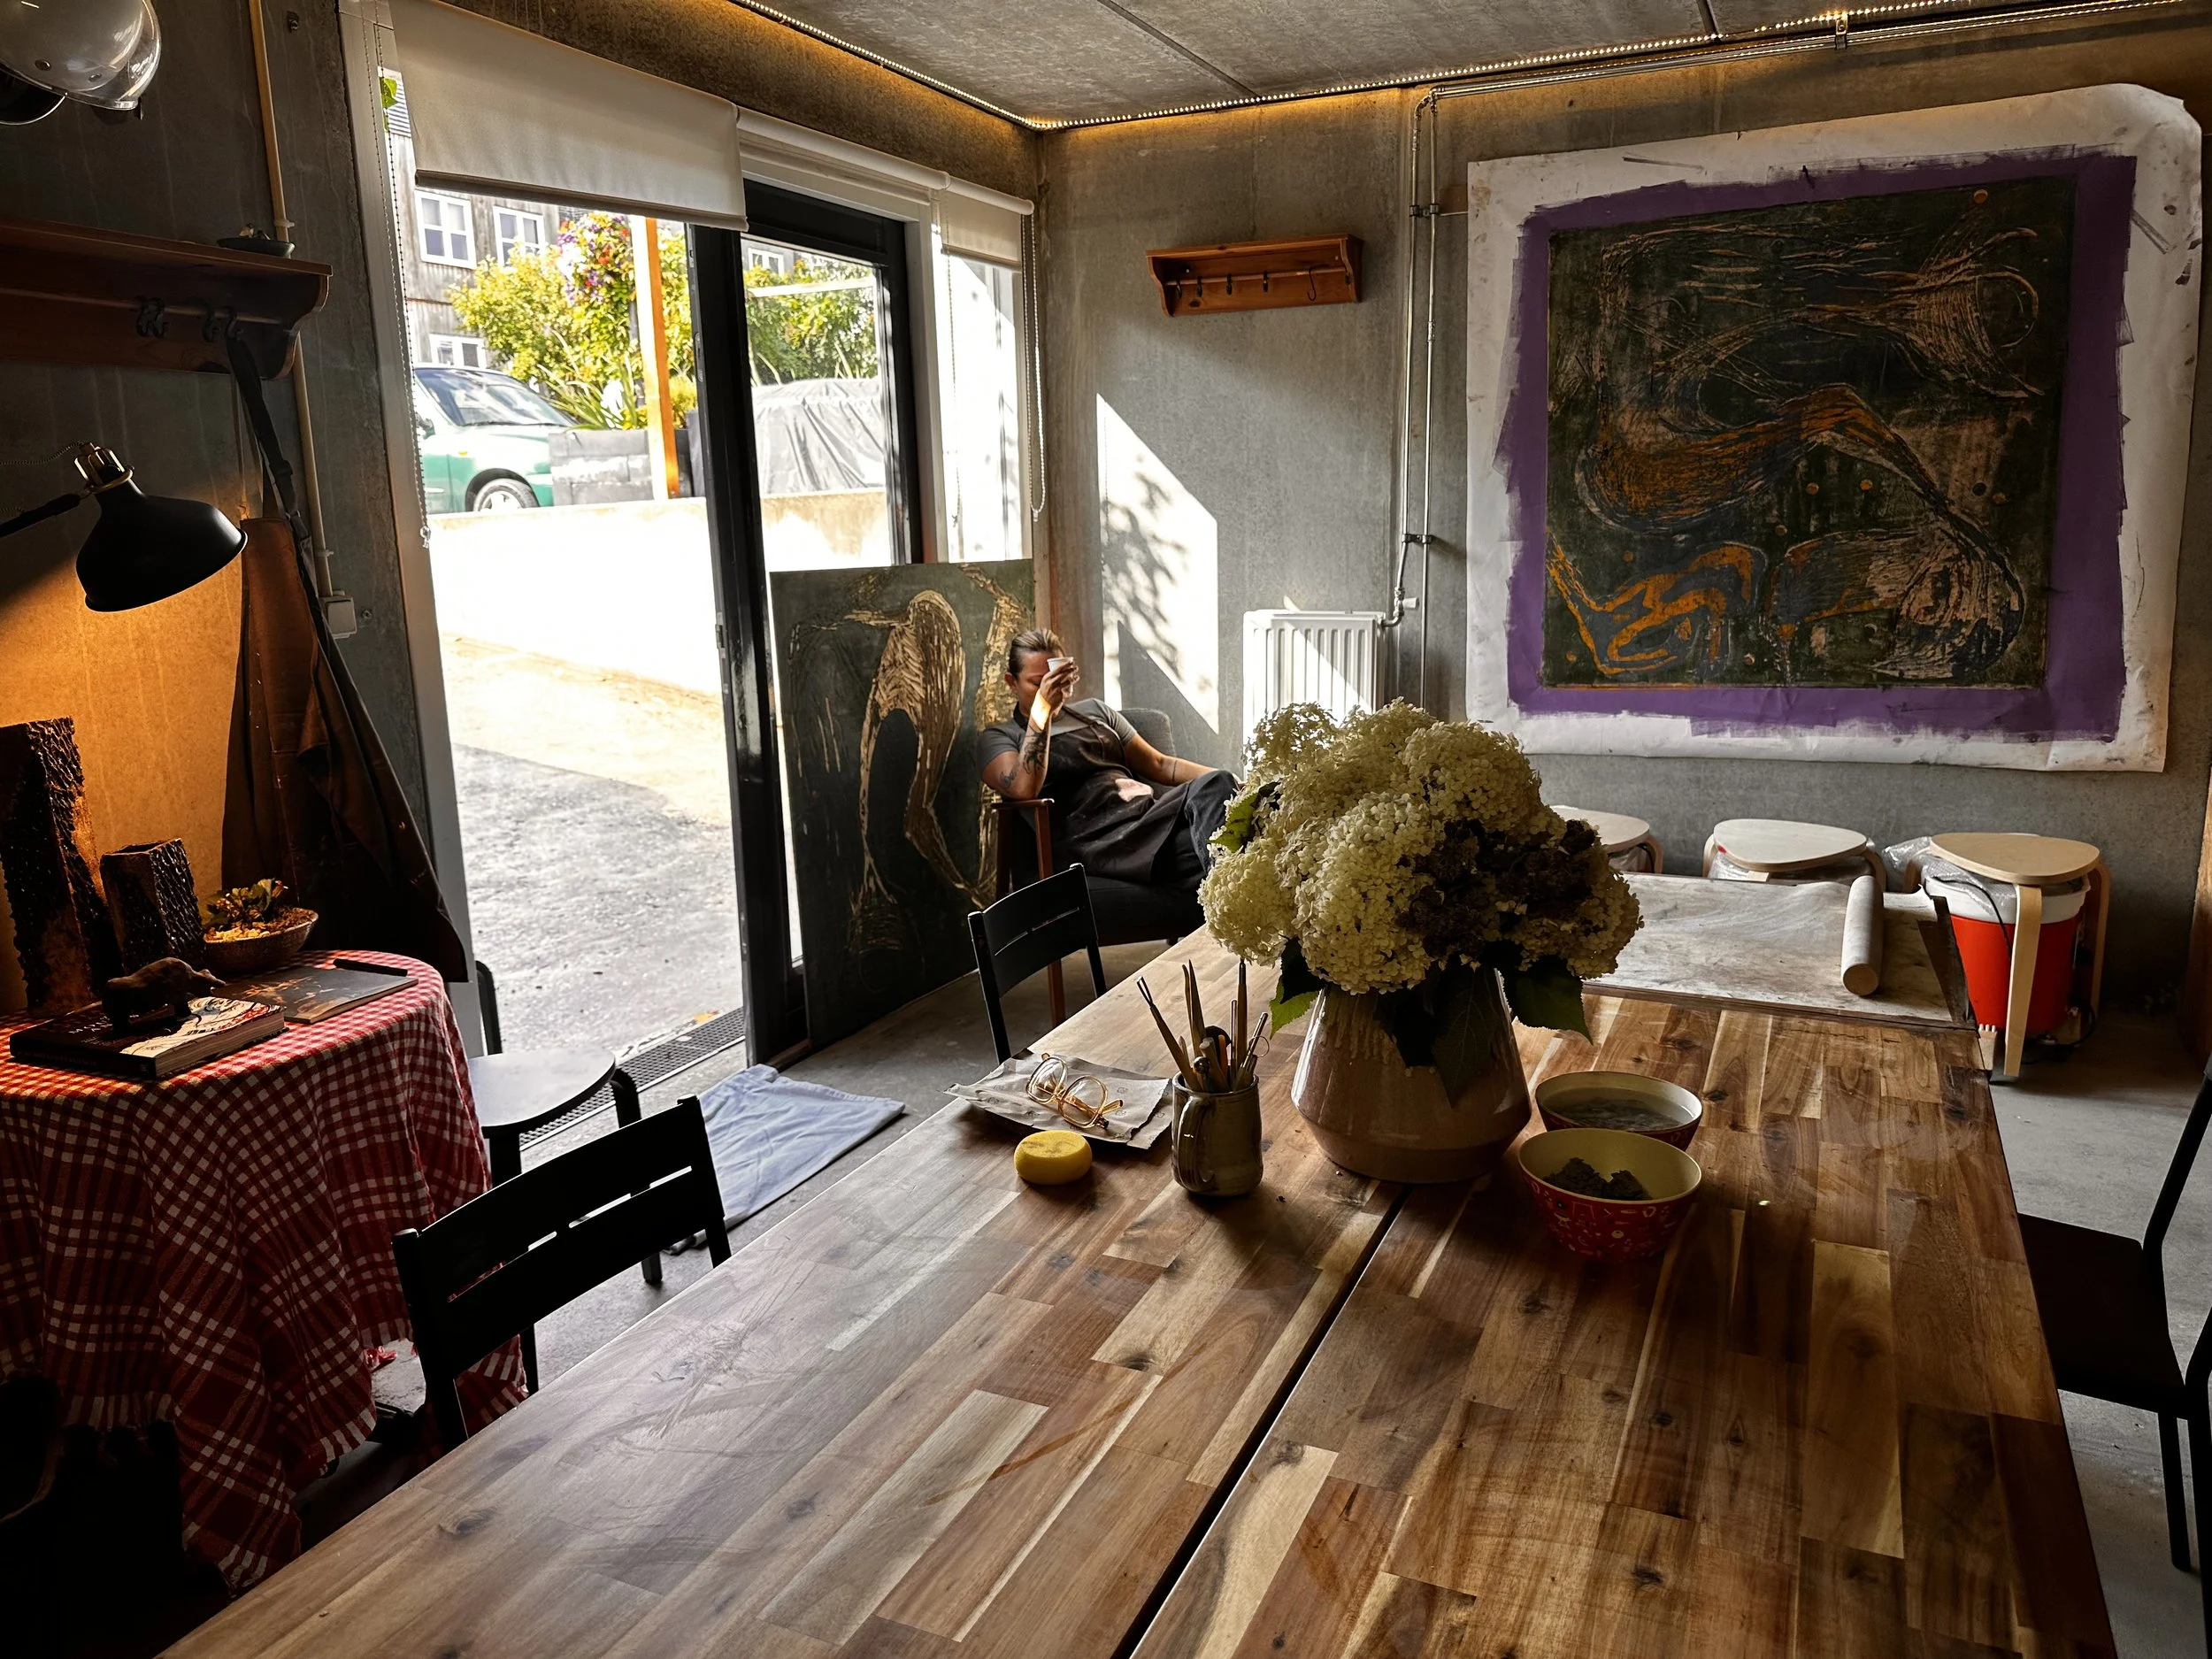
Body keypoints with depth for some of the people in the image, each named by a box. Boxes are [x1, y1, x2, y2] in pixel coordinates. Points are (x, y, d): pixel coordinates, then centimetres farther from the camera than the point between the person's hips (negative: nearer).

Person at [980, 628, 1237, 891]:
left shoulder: (1095, 711, 29)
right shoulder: (1000, 736, 14)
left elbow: (1159, 765, 25)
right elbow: (1024, 788, -8)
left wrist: (1223, 780, 10)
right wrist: (1042, 708, -9)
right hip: (1097, 836, -5)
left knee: (1214, 787, -30)